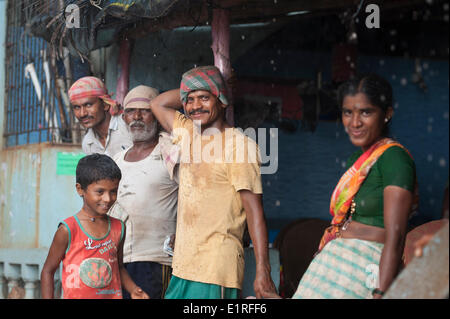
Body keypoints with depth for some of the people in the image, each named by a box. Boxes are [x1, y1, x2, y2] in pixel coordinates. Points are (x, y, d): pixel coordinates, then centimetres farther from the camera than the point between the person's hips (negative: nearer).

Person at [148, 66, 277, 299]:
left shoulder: (238, 144, -9)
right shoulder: (188, 134, 13)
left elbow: (254, 211, -13)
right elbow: (158, 103, 29)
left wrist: (263, 271, -18)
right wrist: (191, 90, 15)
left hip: (215, 271, -7)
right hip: (183, 268, 8)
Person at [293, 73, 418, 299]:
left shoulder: (393, 156, -10)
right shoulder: (357, 158, 17)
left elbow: (395, 237, -18)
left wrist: (381, 294, -25)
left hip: (366, 269, -8)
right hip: (335, 261, 8)